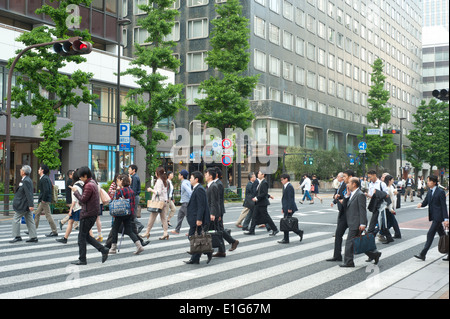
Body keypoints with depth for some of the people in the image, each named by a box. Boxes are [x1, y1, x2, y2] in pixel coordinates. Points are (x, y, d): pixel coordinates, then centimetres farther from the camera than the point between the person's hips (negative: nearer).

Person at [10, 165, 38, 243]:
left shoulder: (26, 181, -18)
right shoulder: (28, 180, 12)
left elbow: (29, 194, -23)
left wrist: (31, 205, -26)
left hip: (22, 205, -10)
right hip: (27, 205, 10)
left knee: (16, 219, 1)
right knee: (29, 221, 9)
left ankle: (17, 236, 4)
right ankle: (34, 237, 10)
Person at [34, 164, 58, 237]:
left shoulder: (44, 179, -17)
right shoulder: (46, 178, 13)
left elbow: (46, 190, -26)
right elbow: (51, 189, 17)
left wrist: (43, 199, -19)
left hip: (45, 200, -11)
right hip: (43, 200, 11)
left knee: (48, 215, -6)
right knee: (37, 214, 16)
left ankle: (54, 232, -1)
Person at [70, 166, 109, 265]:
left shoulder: (89, 186, -19)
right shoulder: (93, 183, 14)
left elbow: (83, 199, -19)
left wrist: (75, 191, -7)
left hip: (88, 214, -10)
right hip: (93, 213, 10)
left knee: (82, 236, 0)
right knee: (86, 235, 15)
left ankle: (82, 259, 7)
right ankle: (103, 250, 9)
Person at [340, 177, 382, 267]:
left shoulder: (360, 195, -13)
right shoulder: (351, 195, 17)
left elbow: (362, 210, -17)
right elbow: (344, 205, 12)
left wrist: (362, 224, -21)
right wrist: (347, 195, 2)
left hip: (356, 224, -9)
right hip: (352, 223, 9)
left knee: (349, 242, -5)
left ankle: (348, 262, 2)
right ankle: (375, 254, 21)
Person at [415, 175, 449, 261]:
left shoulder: (440, 192, -12)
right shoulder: (429, 191, 11)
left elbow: (444, 206, -13)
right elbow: (426, 202, 14)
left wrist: (446, 219, -16)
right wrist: (421, 204, -10)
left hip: (438, 216, -8)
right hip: (433, 216, 8)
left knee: (430, 234, -10)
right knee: (442, 235, 16)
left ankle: (423, 254, -10)